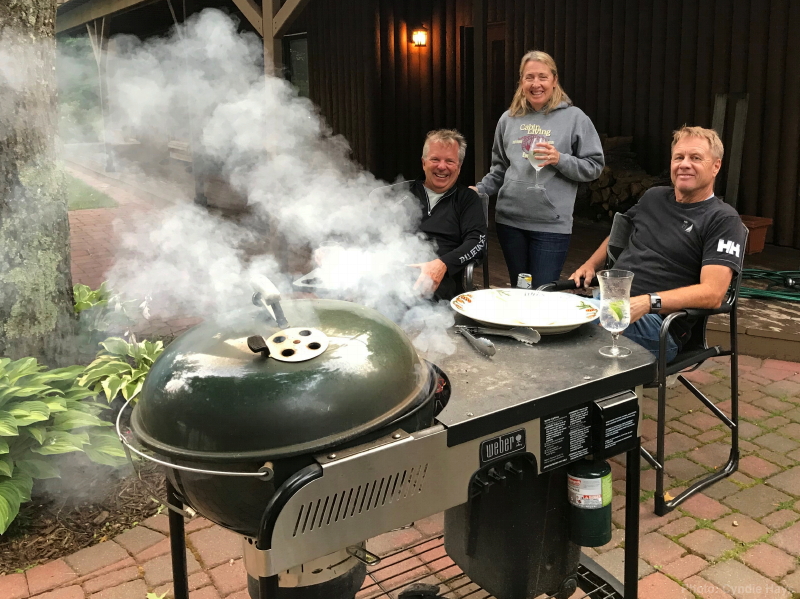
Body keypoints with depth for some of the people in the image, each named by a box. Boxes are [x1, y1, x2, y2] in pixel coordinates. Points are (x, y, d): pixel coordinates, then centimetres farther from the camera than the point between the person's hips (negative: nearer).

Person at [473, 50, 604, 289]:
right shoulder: (509, 119, 10)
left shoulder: (574, 118, -1)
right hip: (510, 219, 4)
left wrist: (560, 160, -15)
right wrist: (479, 189, 7)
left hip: (551, 224, -4)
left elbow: (594, 167, -2)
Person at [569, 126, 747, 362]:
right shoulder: (654, 197, 20)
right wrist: (590, 264, 20)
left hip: (658, 320, -6)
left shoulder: (724, 220, 0)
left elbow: (712, 293, -12)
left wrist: (648, 302, -25)